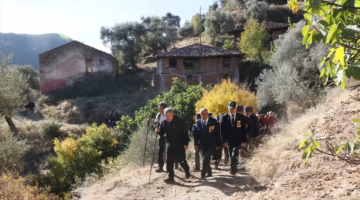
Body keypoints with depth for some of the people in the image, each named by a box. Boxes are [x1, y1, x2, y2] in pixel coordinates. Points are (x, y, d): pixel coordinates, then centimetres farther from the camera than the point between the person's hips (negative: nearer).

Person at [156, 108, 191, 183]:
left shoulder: (179, 121, -14)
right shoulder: (164, 122, -2)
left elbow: (185, 132, -11)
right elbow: (162, 133, 8)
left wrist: (186, 143, -13)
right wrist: (159, 131, -15)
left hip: (179, 146, -4)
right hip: (170, 146, 4)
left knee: (181, 160, 7)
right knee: (169, 162, 1)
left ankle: (187, 171, 35)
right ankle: (170, 177, 11)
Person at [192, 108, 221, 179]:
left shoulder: (213, 122, -6)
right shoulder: (198, 122, 1)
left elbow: (217, 133, -5)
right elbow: (195, 134, 3)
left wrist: (218, 144, -8)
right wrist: (196, 144, -5)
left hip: (211, 145, -4)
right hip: (203, 145, 4)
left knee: (206, 158, -14)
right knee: (205, 159, 12)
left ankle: (203, 174, -6)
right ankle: (209, 172, 29)